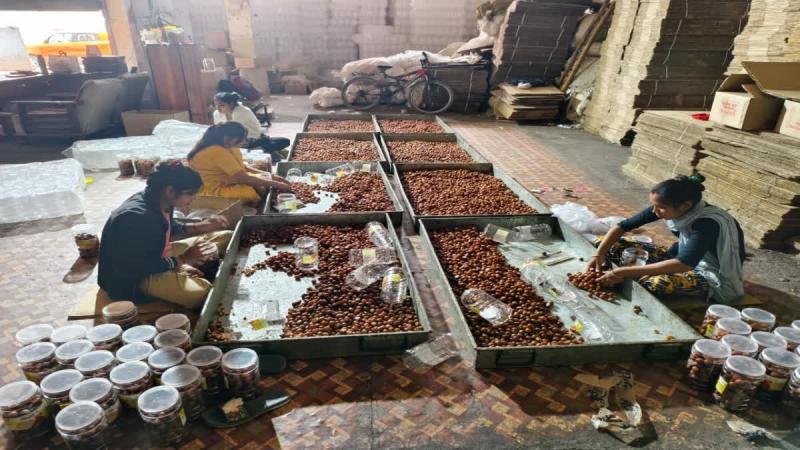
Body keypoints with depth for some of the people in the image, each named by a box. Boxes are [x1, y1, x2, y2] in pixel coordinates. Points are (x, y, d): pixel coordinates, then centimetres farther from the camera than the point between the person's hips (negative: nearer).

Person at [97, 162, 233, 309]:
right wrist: (182, 260, -24)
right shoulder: (136, 217, -31)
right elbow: (138, 268, -30)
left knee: (226, 237, 6)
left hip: (157, 256, 9)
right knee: (202, 292, -36)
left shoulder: (159, 201, -5)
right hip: (134, 276, -9)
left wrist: (200, 226, 2)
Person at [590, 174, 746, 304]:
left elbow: (683, 264, -47)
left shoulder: (708, 223, -33)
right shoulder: (669, 207, -15)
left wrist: (623, 272, -50)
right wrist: (599, 254, -25)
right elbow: (624, 225, -10)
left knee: (657, 282, -38)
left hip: (712, 277, -6)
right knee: (614, 247, -10)